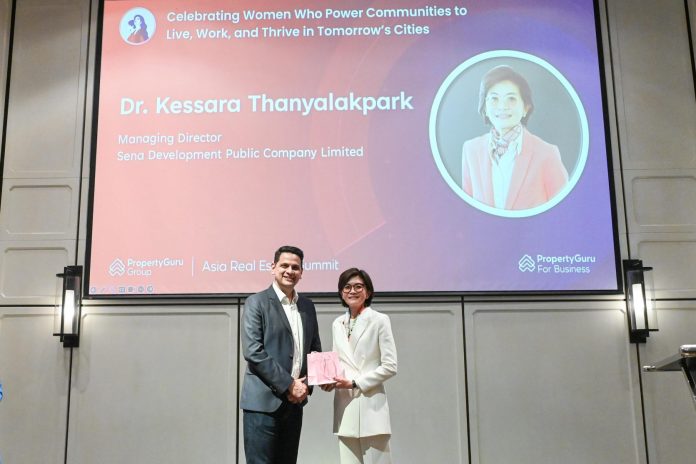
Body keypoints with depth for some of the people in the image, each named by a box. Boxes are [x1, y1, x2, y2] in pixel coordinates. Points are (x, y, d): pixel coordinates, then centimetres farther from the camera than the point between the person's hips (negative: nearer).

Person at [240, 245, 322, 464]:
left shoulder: (307, 306, 13)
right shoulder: (256, 302, -5)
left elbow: (315, 349, 18)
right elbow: (252, 352, -14)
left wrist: (306, 385, 0)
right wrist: (289, 385, -15)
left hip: (295, 401, 6)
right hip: (263, 402, -6)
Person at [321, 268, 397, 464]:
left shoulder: (379, 320, -2)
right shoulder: (337, 324, 14)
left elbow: (390, 366, -7)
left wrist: (354, 382, -12)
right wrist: (329, 380, -1)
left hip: (370, 406, -5)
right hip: (345, 407, 5)